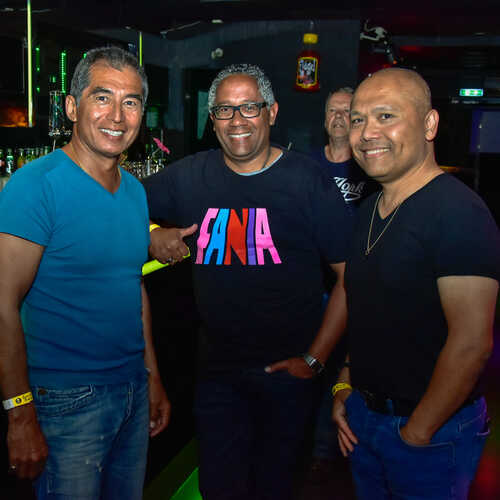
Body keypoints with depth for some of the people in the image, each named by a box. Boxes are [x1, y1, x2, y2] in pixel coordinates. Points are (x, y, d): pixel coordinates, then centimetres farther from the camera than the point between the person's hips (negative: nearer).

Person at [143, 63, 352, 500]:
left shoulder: (307, 181, -9)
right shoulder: (189, 177, 0)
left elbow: (351, 276, -9)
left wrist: (315, 358, -11)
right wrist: (152, 235, -9)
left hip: (287, 369, -2)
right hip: (217, 369, 2)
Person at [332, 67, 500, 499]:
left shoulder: (459, 212, -21)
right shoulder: (370, 211, 6)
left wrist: (416, 433, -18)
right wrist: (345, 386, 6)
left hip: (431, 431, -7)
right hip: (363, 417, 8)